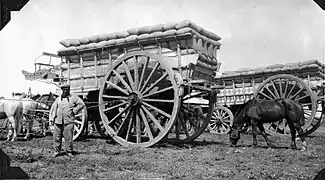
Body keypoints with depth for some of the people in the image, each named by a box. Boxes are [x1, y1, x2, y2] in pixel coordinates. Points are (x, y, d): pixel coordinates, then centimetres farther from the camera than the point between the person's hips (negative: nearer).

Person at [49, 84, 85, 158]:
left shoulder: (73, 97, 4)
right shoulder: (58, 98, 12)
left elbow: (81, 104, 1)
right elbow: (53, 108, 11)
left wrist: (74, 111, -3)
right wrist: (51, 119, 4)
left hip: (68, 121, -3)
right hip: (58, 121, 3)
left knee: (68, 137, -3)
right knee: (57, 137, 5)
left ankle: (69, 152, 10)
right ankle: (57, 151, 18)